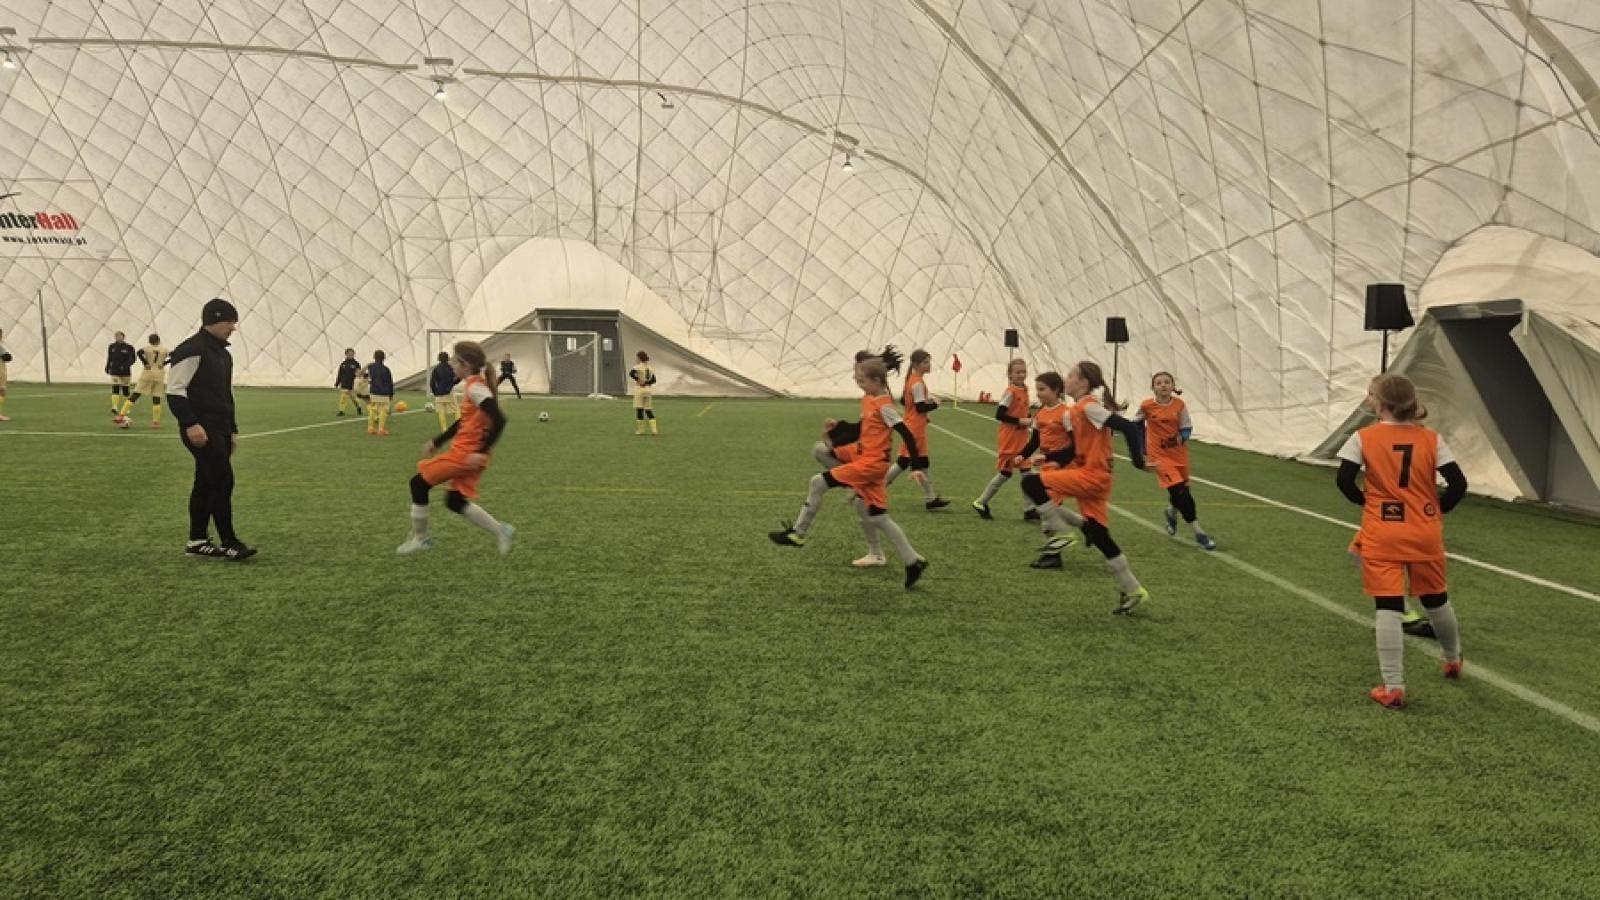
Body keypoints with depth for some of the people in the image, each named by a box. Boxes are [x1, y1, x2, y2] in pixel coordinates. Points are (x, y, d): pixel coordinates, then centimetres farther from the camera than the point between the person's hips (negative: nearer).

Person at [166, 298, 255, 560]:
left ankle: (197, 541, 19)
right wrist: (190, 424, -24)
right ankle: (229, 544, -4)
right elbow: (175, 390, -18)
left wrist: (232, 430, 23)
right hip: (202, 430, -10)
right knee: (223, 482, -10)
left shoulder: (223, 354, 18)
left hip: (220, 430, 10)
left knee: (205, 484, 12)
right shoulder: (192, 350, -13)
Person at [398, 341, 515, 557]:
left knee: (418, 483, 2)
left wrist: (482, 452, -25)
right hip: (465, 452, 9)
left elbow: (499, 420, -27)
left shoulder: (475, 388, -18)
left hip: (466, 454, -9)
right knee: (455, 501, 14)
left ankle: (419, 538, 15)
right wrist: (437, 442, 25)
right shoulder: (474, 385, 12)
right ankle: (500, 531, 12)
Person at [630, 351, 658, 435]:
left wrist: (638, 380, -16)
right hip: (648, 389, 6)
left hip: (640, 389, -6)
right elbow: (653, 380, 6)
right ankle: (654, 429, 2)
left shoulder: (638, 367, -9)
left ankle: (640, 430, 3)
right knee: (648, 410, 9)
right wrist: (646, 382, -3)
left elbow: (631, 373, -27)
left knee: (639, 409, 0)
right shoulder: (649, 368, 9)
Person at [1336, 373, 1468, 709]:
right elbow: (1458, 484, -6)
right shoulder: (1431, 439, -1)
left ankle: (1393, 688, -6)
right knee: (1436, 600, 23)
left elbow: (1344, 481, -11)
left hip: (1382, 537, -3)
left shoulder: (1364, 438, -8)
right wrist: (1436, 510, 10)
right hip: (1425, 535, 3)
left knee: (1388, 608, -3)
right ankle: (1453, 660, 47)